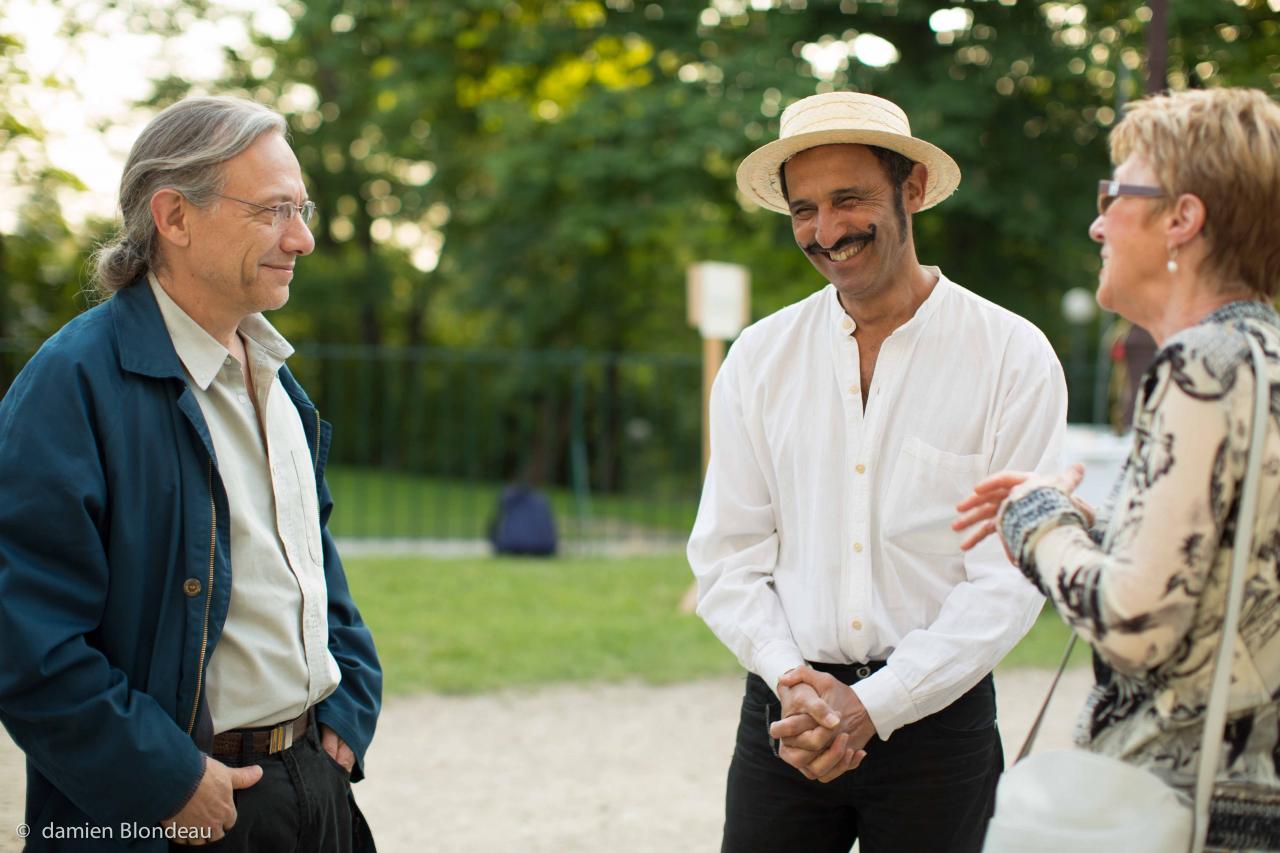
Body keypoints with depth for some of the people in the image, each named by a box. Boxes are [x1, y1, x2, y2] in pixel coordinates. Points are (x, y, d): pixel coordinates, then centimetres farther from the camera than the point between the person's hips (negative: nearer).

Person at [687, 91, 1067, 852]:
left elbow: (1009, 581, -8)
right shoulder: (759, 359, 5)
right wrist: (794, 679, -12)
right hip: (783, 709, 2)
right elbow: (727, 554, 4)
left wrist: (873, 705, -14)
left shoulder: (1013, 358, -5)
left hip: (935, 712, -2)